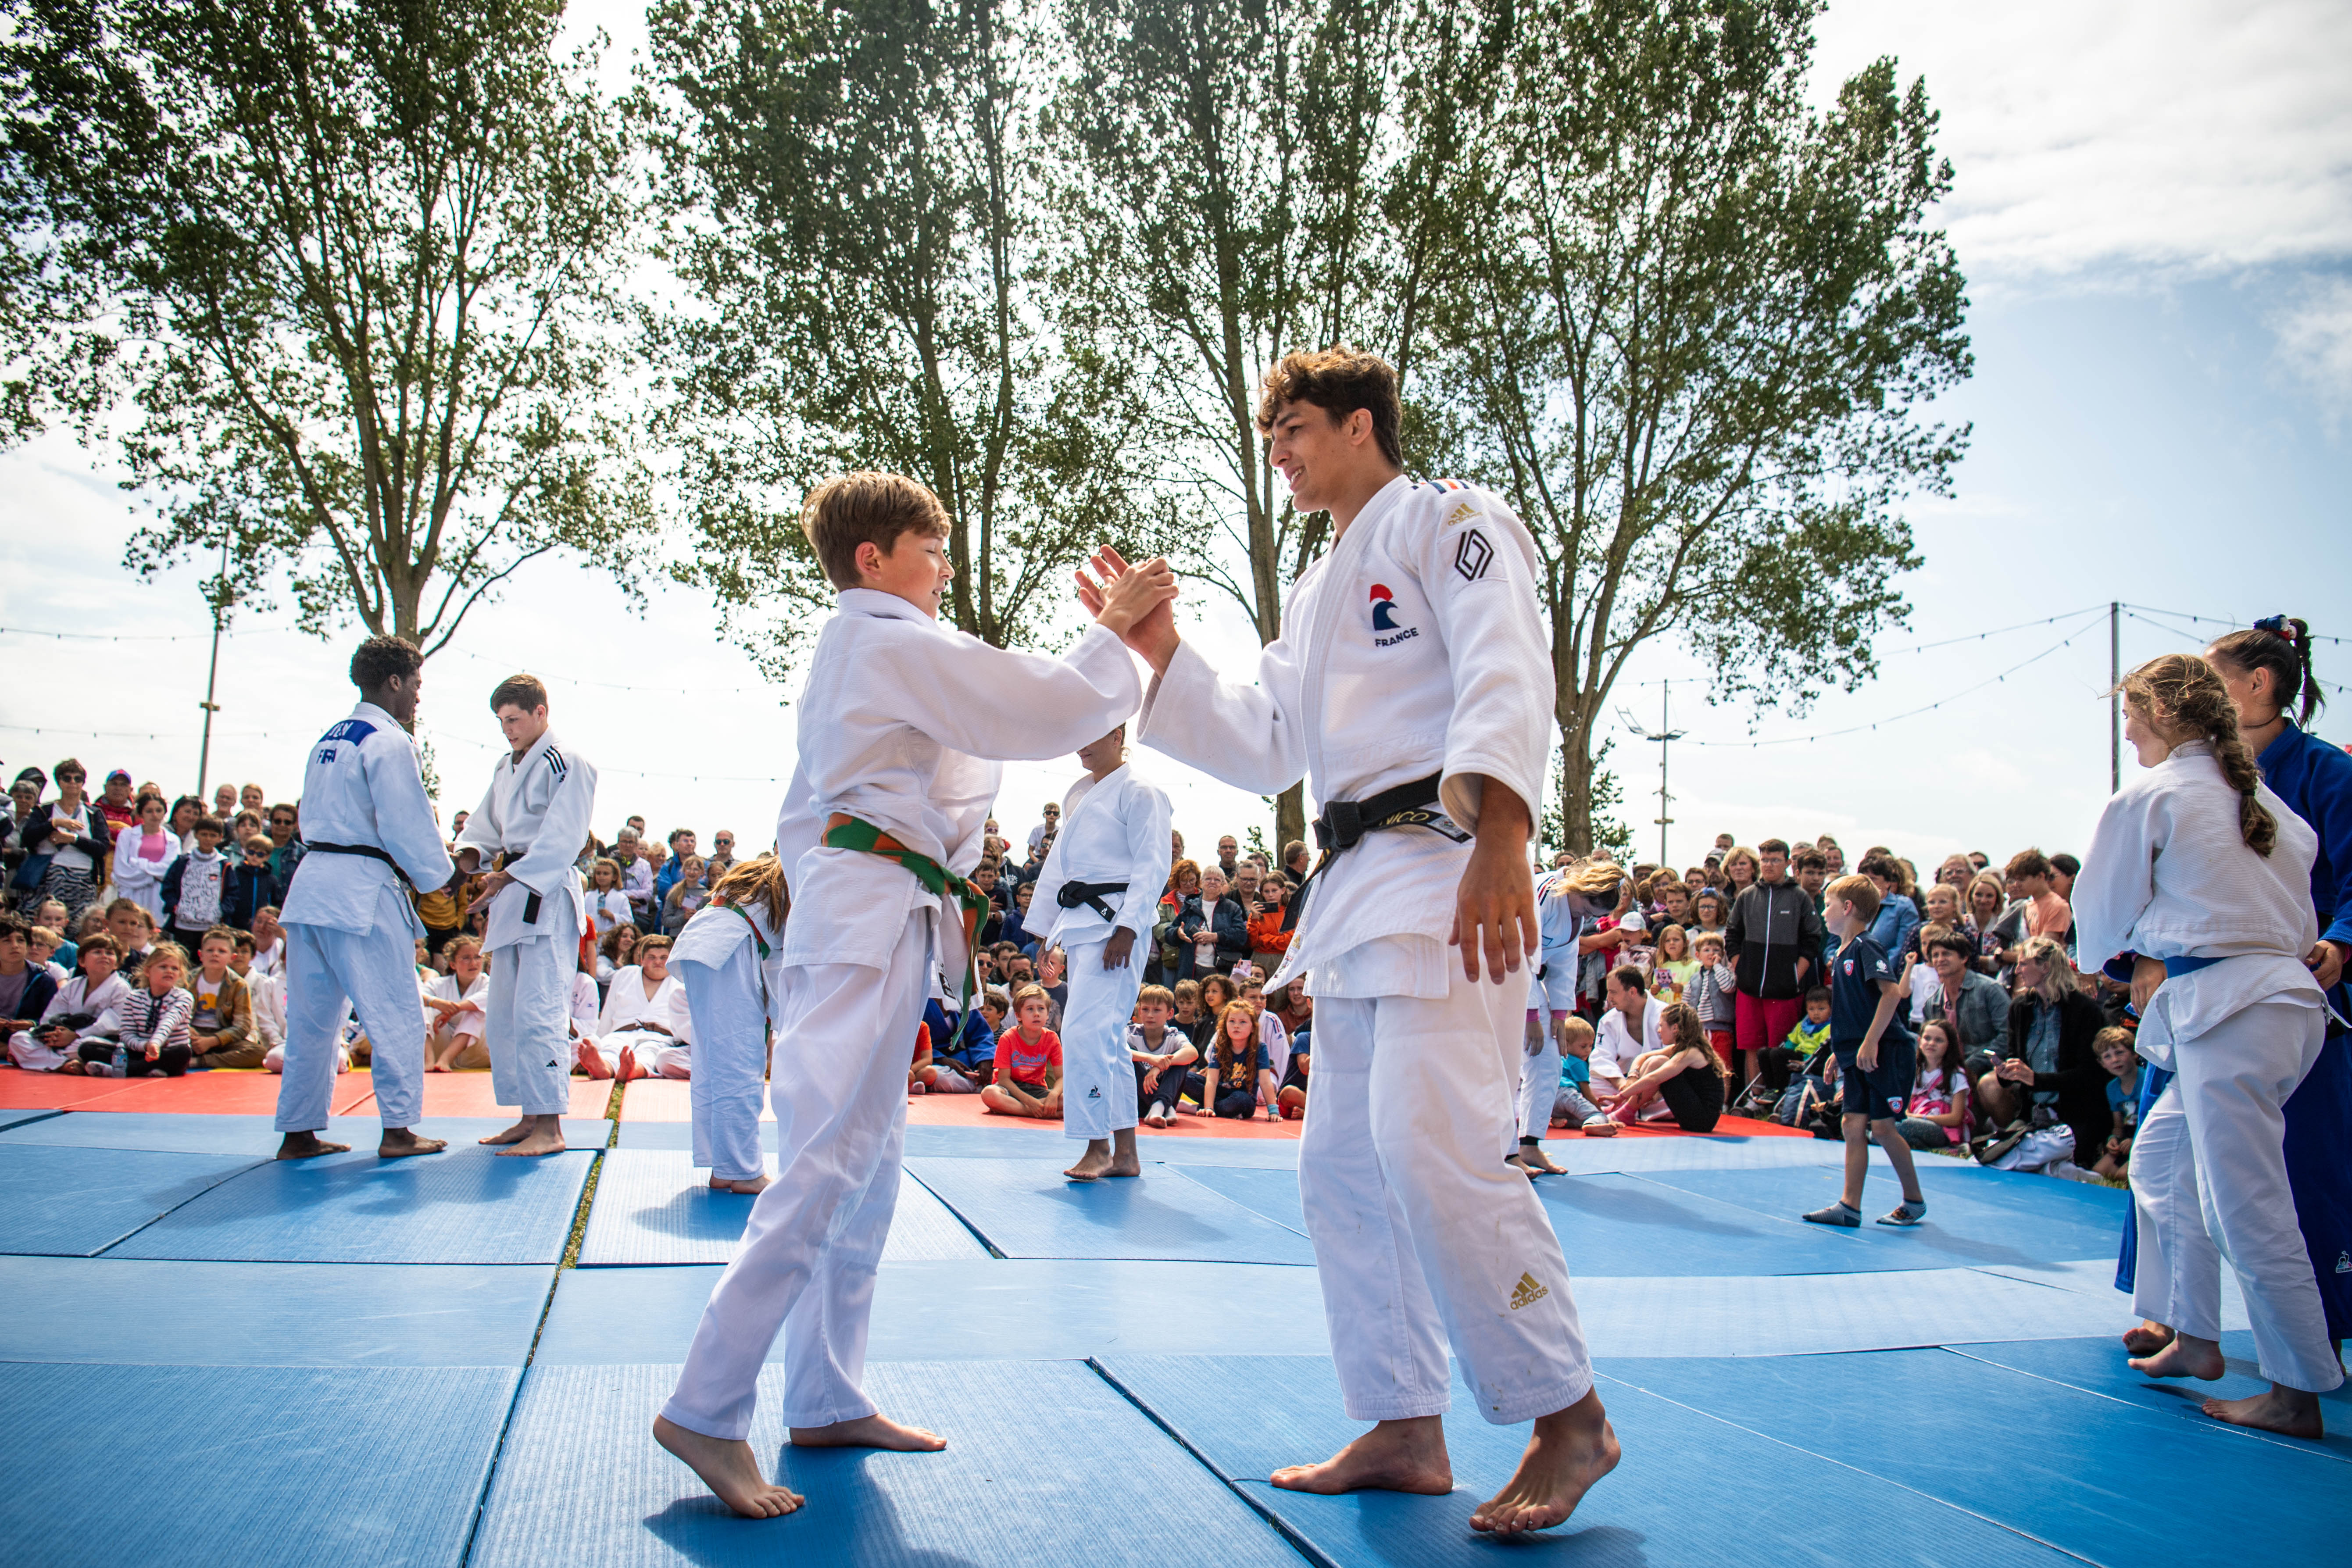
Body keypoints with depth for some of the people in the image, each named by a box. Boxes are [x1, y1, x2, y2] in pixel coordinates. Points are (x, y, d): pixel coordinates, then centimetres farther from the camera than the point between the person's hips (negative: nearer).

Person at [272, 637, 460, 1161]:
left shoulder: (329, 739, 17)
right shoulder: (388, 742, -10)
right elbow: (406, 825, -14)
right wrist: (437, 874, 2)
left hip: (311, 884, 9)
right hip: (364, 890, -8)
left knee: (312, 1016, 13)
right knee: (396, 1014, 0)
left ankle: (298, 1132, 18)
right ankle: (398, 1130, 4)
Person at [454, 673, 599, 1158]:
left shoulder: (569, 765, -9)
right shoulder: (506, 768, 19)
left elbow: (561, 839, -17)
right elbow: (487, 823, 19)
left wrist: (509, 876, -24)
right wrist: (471, 853, -3)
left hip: (548, 898, -10)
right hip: (511, 899, 10)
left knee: (538, 1012, -14)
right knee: (504, 1015, 12)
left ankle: (550, 1127, -10)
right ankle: (529, 1118, 21)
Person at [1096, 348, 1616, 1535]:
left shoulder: (1443, 520, -1)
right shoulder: (1316, 592, 25)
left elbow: (1504, 676, -16)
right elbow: (1266, 747, 21)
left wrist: (1498, 836, -29)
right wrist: (1160, 658, 11)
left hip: (1446, 870, -10)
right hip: (1355, 889, 10)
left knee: (1432, 1146, -18)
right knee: (1344, 1165, 10)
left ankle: (1568, 1417, 0)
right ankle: (1405, 1429, 22)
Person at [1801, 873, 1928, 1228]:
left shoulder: (1866, 949, -13)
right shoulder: (1840, 956, 14)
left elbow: (1892, 993, -24)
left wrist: (1870, 1042, -26)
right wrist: (1840, 1051, 21)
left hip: (1886, 1053, -9)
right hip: (1858, 1058, 9)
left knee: (1882, 1127, -5)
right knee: (1852, 1125, 3)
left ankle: (1915, 1201, 12)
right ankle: (1849, 1207, 5)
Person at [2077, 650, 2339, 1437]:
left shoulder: (2146, 798, -7)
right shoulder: (2261, 795, 16)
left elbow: (2103, 916, 2)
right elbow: (2296, 906, 21)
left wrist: (2137, 965, 23)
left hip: (2228, 1015, -10)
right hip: (2289, 995, 10)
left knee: (2246, 1209, -3)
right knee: (2162, 1158, 20)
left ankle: (2299, 1394, 6)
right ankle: (2195, 1337, 28)